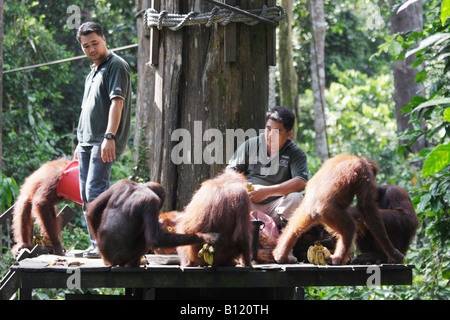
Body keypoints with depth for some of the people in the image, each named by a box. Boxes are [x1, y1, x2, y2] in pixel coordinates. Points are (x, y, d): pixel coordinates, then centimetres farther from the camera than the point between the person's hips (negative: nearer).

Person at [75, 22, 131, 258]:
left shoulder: (117, 66, -7)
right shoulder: (93, 71, 21)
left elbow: (117, 102, -17)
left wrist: (109, 136, -26)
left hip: (105, 142, -9)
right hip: (87, 141, 9)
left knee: (95, 190, -19)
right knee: (86, 196, 7)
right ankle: (96, 245, 11)